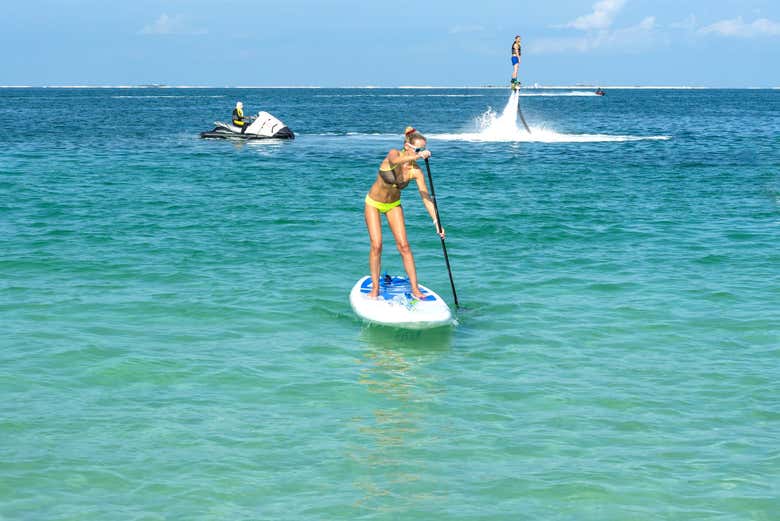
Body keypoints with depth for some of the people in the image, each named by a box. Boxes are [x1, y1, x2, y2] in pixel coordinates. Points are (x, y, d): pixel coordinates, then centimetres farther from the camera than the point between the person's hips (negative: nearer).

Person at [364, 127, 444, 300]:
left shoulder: (416, 171, -18)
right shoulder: (394, 154, -24)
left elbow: (426, 197, -18)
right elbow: (395, 161, -50)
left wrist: (437, 221, -28)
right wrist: (418, 156, -65)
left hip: (393, 205, 3)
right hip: (374, 203, -2)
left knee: (404, 245, -3)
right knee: (376, 245, -9)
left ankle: (415, 289, 1)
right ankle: (375, 288, 2)